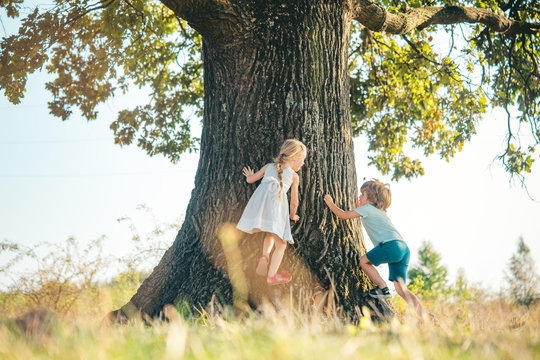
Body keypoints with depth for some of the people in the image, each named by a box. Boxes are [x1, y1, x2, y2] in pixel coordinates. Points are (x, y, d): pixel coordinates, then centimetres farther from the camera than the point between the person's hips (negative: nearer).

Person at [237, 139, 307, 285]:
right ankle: (272, 275, -2)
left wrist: (250, 175, 57)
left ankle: (265, 255, -2)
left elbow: (250, 179, 33)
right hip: (277, 207, -4)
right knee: (280, 244, 6)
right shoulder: (294, 176, 18)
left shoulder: (269, 166, 27)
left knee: (270, 234, 25)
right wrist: (293, 215, 36)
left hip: (260, 202, 4)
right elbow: (294, 201, 17)